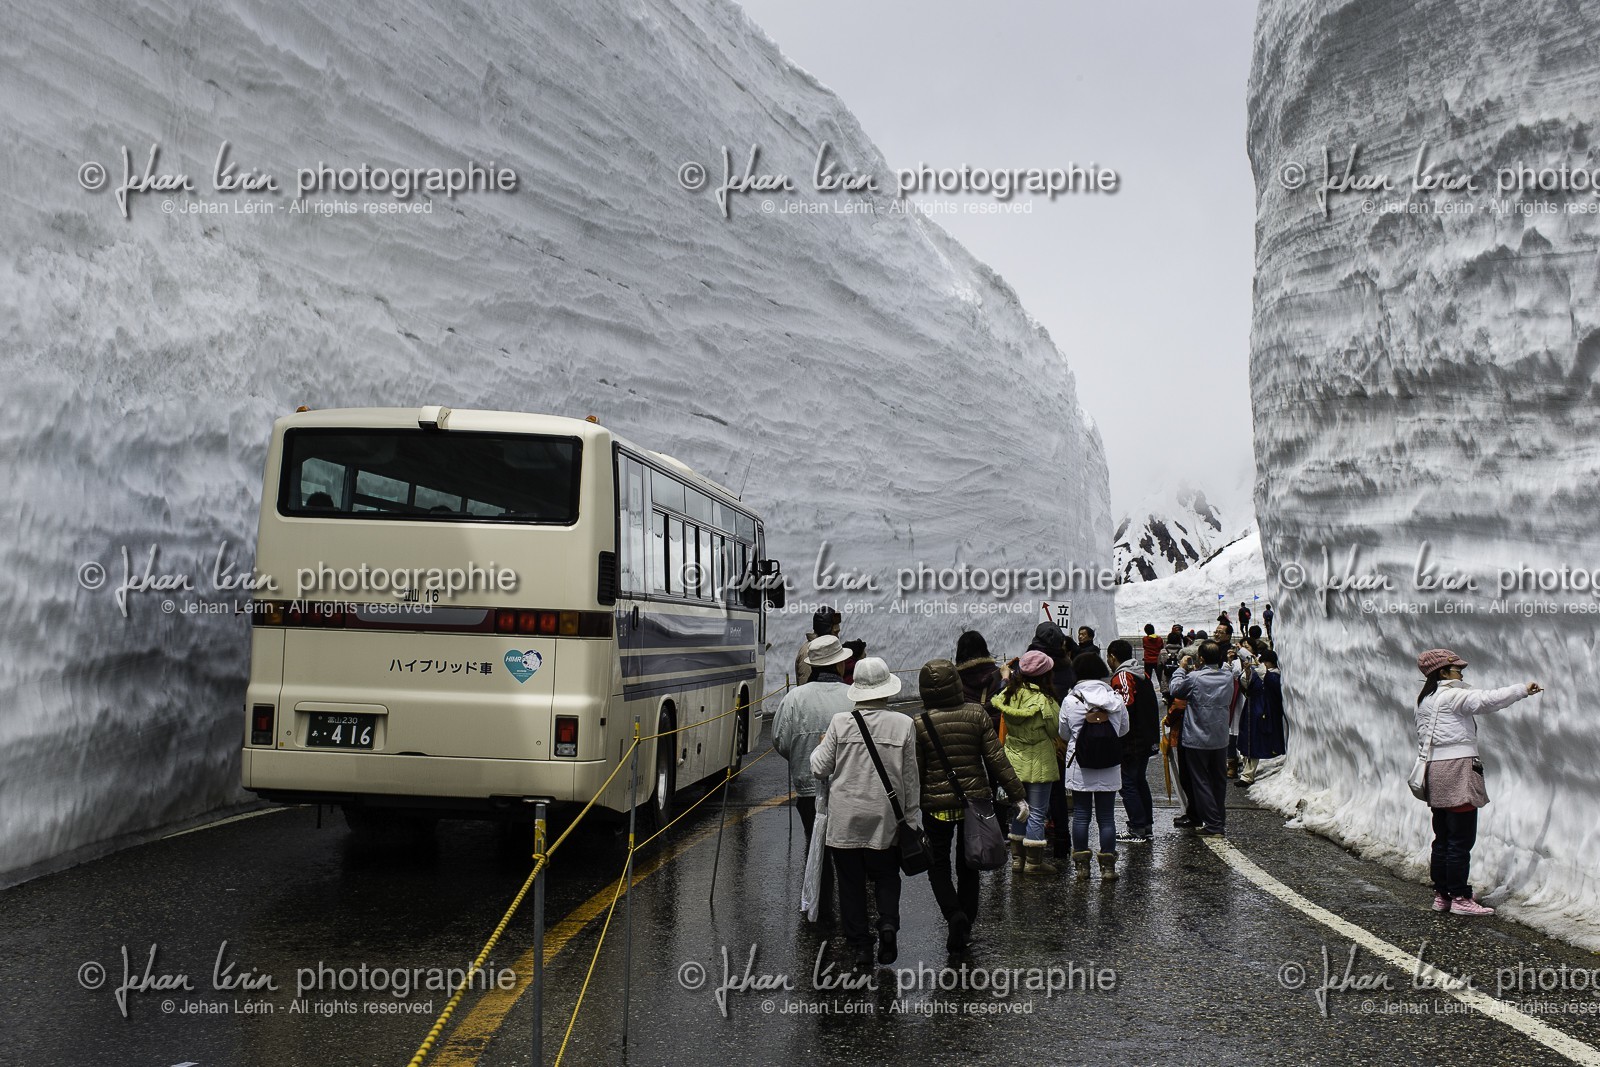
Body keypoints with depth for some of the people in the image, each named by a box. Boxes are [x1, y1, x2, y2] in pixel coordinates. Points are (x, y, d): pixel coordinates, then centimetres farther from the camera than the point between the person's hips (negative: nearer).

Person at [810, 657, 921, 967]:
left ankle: (860, 946, 13)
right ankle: (888, 924, -4)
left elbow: (819, 768, -3)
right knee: (886, 876, 19)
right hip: (886, 818, 1)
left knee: (851, 882, 11)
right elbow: (910, 777, 0)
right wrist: (912, 817, 9)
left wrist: (821, 746, 18)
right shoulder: (903, 724, -6)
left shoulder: (840, 723, -8)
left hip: (844, 819, -1)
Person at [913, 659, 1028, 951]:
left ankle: (955, 915, -11)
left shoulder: (919, 724, -10)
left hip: (937, 806, -2)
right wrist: (1017, 795, 2)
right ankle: (965, 926, 20)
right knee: (968, 865, 17)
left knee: (938, 866, 12)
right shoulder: (977, 715, -5)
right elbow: (997, 760, -5)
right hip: (975, 801, 2)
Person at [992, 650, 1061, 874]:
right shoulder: (1044, 701, -20)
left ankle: (1017, 857, 24)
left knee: (1019, 809, 16)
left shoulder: (1008, 694, -3)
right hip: (1038, 763, -6)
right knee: (1037, 812, 4)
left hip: (1014, 761, 6)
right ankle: (1034, 861, 10)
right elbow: (1057, 730, -9)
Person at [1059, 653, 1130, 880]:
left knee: (1081, 815, 8)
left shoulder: (1070, 701, -9)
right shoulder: (1116, 699, -5)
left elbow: (1064, 733, 3)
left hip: (1080, 767, -1)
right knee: (1106, 817, 7)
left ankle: (1081, 864, 13)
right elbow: (1124, 730, 9)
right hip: (1109, 768, 1)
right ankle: (1108, 866, 10)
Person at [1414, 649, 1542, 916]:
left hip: (1435, 769, 9)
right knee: (1461, 839, -5)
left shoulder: (1425, 700, 18)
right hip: (1457, 767, -9)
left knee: (1443, 838, 13)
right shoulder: (1452, 695, -9)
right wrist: (1522, 690, -14)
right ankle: (1460, 897, -3)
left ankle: (1441, 894, 16)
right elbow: (1485, 700, -20)